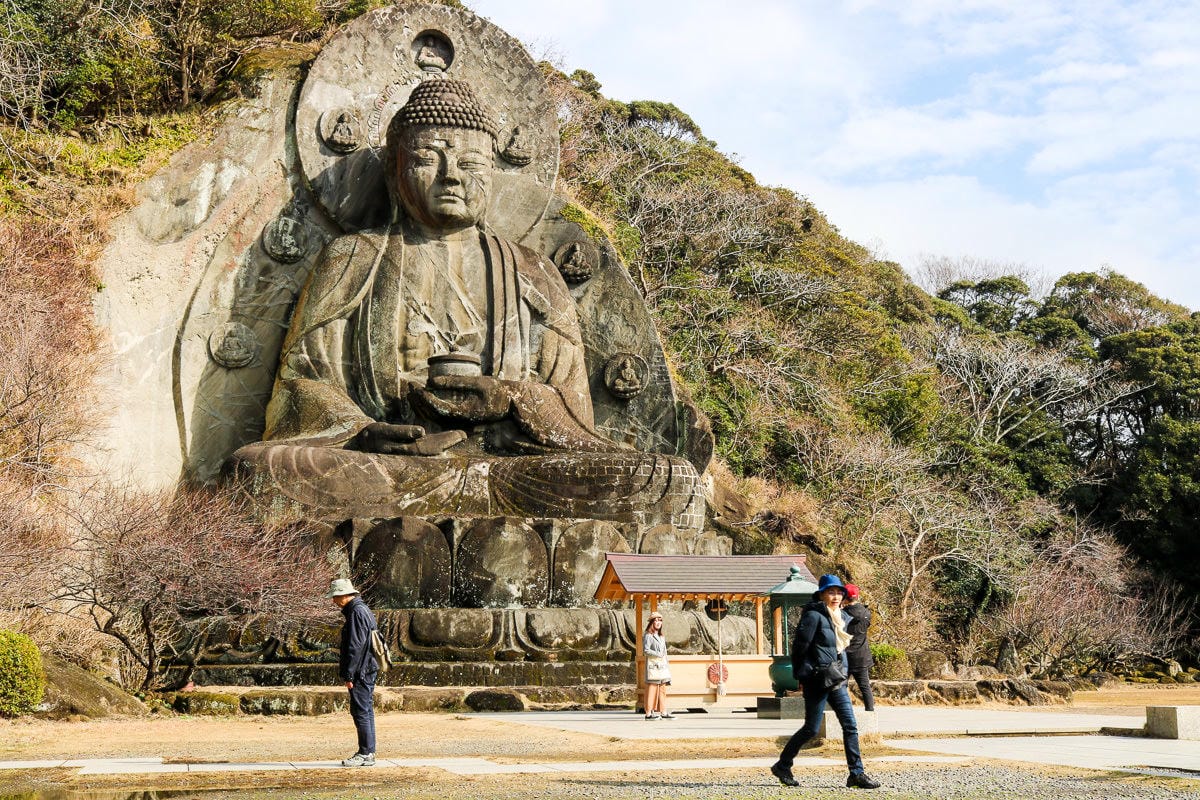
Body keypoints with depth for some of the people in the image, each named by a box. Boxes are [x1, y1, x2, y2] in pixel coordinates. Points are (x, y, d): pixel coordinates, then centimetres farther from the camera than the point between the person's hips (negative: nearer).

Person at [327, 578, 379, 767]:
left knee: (361, 712, -7)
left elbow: (355, 646, -20)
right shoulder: (364, 610, 18)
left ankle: (365, 754, -5)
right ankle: (368, 753, 15)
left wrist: (349, 674, -18)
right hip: (368, 670, 10)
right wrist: (349, 672, 22)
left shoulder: (357, 612, -15)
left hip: (361, 672, -10)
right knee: (366, 712, 12)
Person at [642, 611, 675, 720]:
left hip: (662, 665, 8)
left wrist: (667, 664, 17)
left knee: (663, 689, 5)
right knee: (652, 688, -9)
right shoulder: (648, 636, -4)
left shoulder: (661, 637, 21)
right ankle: (649, 713, -8)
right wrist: (658, 654, -12)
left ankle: (663, 712, 7)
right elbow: (646, 650, -14)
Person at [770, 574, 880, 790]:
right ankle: (782, 766, 16)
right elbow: (799, 646, -12)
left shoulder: (843, 617, 12)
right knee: (811, 728, 0)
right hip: (817, 681, -7)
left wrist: (843, 672, 17)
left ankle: (857, 774, 3)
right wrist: (801, 676, -10)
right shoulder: (814, 615, -12)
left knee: (850, 725, 0)